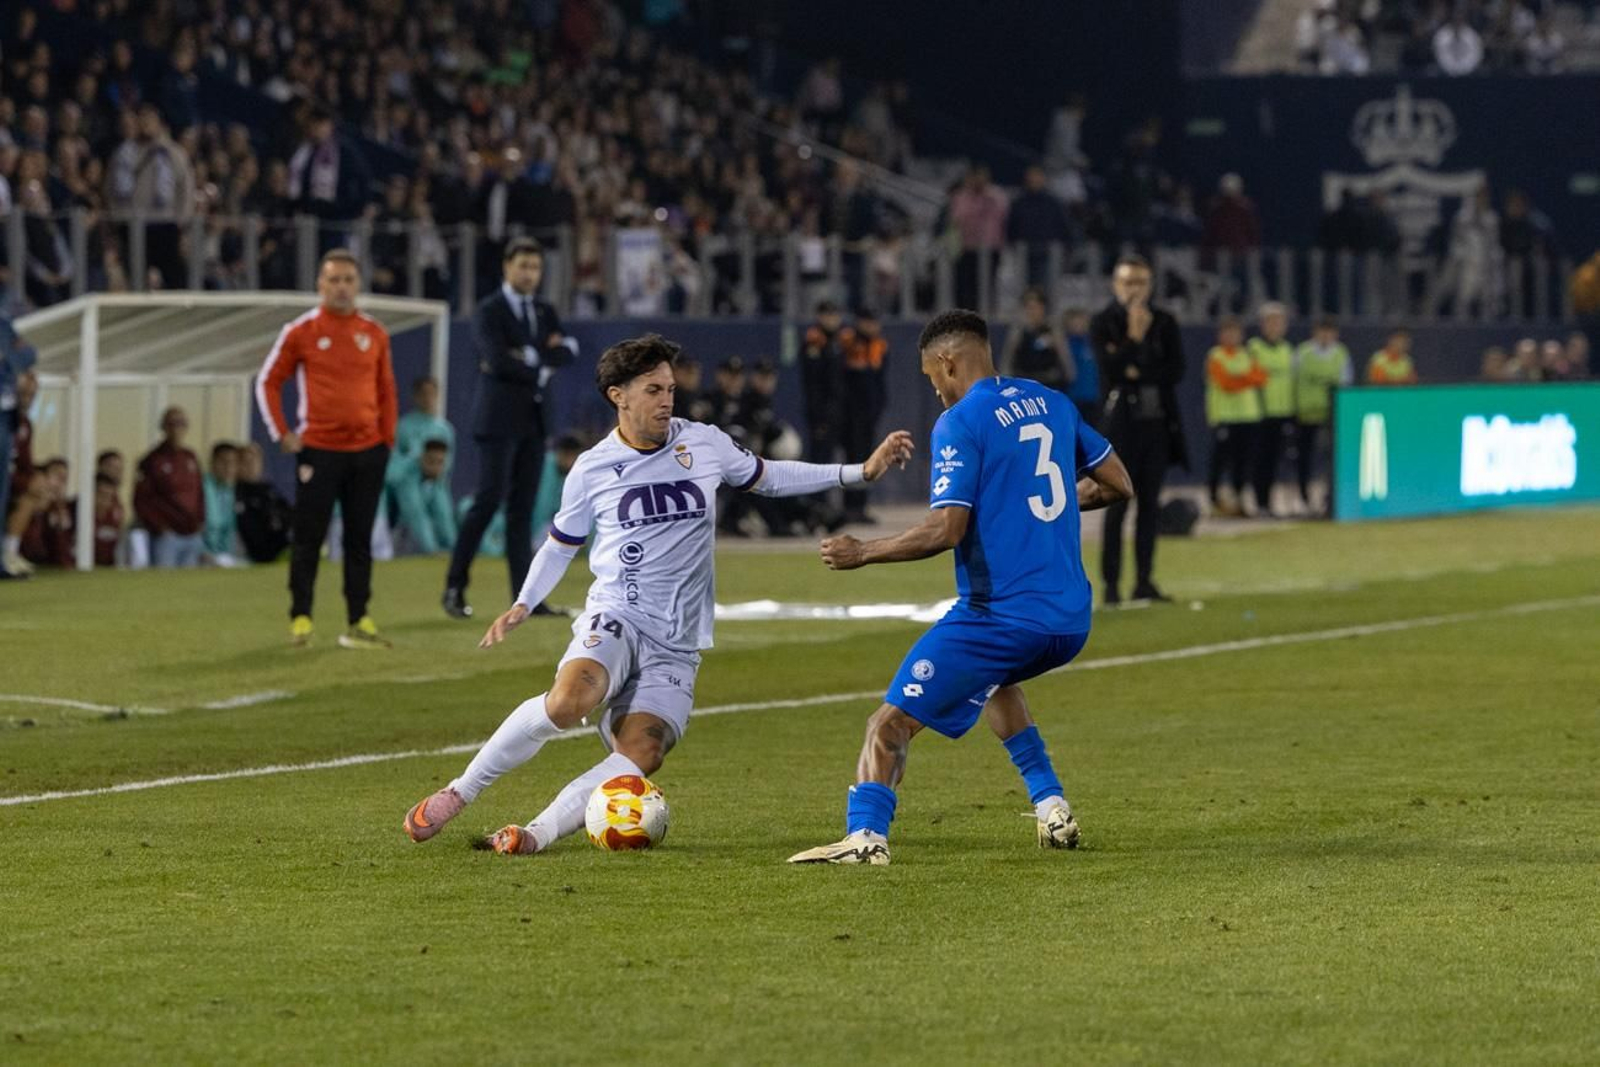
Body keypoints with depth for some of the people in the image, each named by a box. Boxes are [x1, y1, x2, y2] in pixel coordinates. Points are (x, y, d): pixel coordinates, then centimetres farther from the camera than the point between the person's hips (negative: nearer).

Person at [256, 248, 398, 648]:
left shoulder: (374, 334, 8)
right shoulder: (301, 331, -1)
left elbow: (386, 390, 14)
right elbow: (268, 382, 4)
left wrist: (387, 438, 7)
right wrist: (282, 435, -2)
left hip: (367, 450, 3)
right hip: (318, 450, -3)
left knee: (360, 540, 6)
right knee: (309, 537, -2)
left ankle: (358, 622, 9)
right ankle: (300, 618, 5)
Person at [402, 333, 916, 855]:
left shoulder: (704, 444, 6)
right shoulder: (593, 468, 3)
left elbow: (767, 477, 22)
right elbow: (561, 544, 16)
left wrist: (860, 472, 16)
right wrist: (524, 604, 1)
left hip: (676, 644, 3)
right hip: (614, 617, -3)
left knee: (639, 755, -20)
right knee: (571, 700, -32)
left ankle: (537, 834, -19)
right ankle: (459, 792, -19)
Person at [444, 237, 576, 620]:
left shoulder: (546, 314, 17)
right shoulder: (489, 312, -4)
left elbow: (567, 352, 4)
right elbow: (498, 360, -17)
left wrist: (531, 356, -10)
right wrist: (541, 371, -7)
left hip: (533, 422, 6)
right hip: (500, 421, -6)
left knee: (523, 509, 5)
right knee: (489, 501, -12)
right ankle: (454, 588, -6)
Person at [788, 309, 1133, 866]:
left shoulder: (959, 423, -9)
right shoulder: (1052, 404, 12)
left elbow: (945, 529, -18)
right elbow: (1118, 484, 19)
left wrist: (862, 553, -6)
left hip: (1000, 617, -8)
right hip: (1070, 621, 8)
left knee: (891, 724, -5)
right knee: (992, 677, 37)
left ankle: (865, 834, -23)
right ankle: (1051, 806, 27)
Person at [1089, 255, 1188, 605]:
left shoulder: (1164, 322, 9)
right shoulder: (1102, 324, 0)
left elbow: (1176, 370, 1)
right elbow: (1110, 371, -12)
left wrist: (1138, 372, -9)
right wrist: (1134, 337, -14)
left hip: (1157, 422, 3)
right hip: (1121, 422, -3)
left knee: (1150, 504, 5)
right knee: (1117, 504, -5)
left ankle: (1144, 581, 9)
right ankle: (1111, 583, -3)